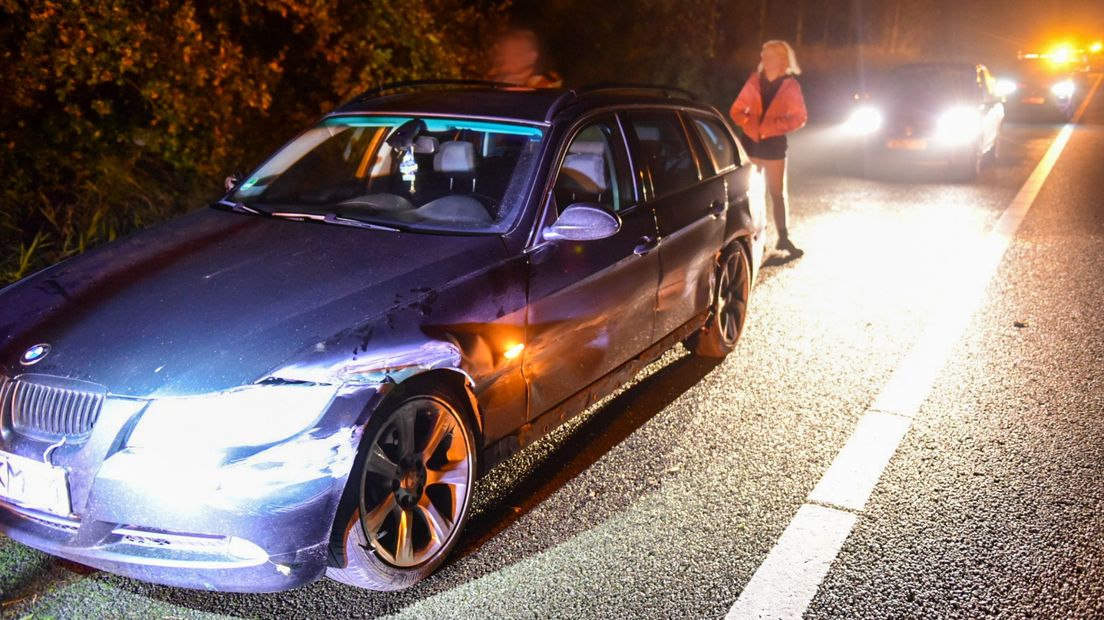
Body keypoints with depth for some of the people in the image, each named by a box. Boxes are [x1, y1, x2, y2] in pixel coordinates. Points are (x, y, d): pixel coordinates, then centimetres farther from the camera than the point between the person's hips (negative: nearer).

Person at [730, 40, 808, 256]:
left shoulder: (790, 86, -4)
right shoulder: (754, 81, 3)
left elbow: (800, 118, -7)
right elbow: (737, 110, 6)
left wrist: (772, 127, -16)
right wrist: (750, 125, -11)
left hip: (774, 145, -2)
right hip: (751, 143, 2)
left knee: (778, 193, 5)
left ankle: (783, 238, 12)